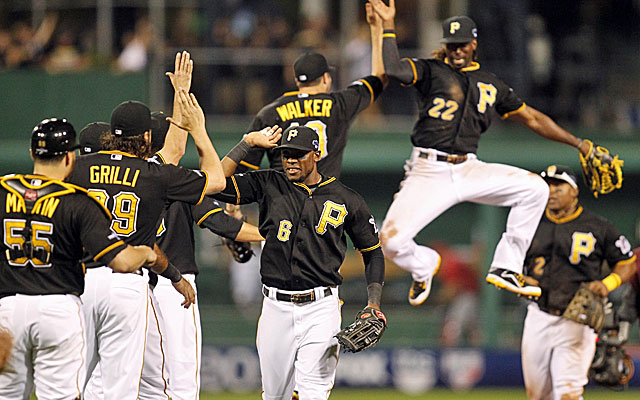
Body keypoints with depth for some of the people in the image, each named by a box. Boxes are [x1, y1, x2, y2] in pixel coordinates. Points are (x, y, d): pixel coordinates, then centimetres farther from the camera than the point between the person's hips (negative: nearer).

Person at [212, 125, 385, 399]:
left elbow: (372, 251, 13)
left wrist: (373, 305, 2)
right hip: (276, 308, 2)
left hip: (321, 308, -2)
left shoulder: (347, 201, 4)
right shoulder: (269, 186, 6)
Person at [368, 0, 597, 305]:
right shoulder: (430, 71, 4)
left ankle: (506, 267, -5)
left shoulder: (491, 85, 15)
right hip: (429, 173, -3)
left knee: (535, 188, -15)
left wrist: (578, 143, 17)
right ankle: (423, 265, 19)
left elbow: (531, 118, 20)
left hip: (468, 171, 3)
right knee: (391, 240, -20)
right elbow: (394, 70, -16)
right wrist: (388, 26, -16)